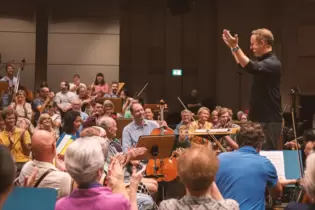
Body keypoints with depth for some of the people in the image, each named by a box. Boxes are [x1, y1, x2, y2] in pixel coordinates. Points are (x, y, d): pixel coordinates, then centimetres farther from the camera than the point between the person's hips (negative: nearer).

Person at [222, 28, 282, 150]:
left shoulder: (272, 63, -17)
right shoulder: (263, 61, 15)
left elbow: (251, 68, -36)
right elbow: (244, 65, 32)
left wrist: (236, 47, -37)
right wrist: (232, 48, 27)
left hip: (269, 121, -10)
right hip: (261, 119, 10)